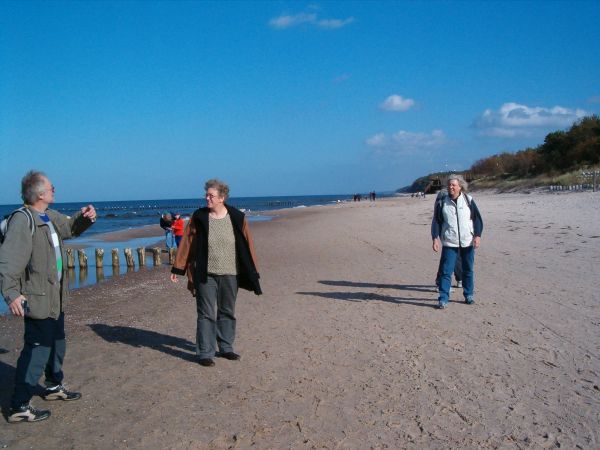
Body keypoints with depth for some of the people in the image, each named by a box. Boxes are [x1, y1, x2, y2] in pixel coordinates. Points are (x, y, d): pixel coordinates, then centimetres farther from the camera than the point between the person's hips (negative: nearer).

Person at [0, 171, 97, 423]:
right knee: (37, 350, -6)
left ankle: (54, 386, 41)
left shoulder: (50, 217, 8)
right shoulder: (23, 221, -20)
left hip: (55, 297, 10)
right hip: (37, 298, -10)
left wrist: (85, 218, 5)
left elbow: (70, 227, 27)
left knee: (57, 344, 23)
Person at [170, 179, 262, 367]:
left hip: (230, 274, 1)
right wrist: (177, 269, 0)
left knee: (227, 313, 13)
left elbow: (247, 246, 1)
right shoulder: (199, 217, -3)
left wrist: (252, 273, 2)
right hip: (205, 275, -1)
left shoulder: (237, 218, -3)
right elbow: (187, 243, 0)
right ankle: (205, 353, 8)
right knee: (206, 314, 1)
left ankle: (226, 348, 27)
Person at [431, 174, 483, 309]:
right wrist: (435, 238, -6)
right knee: (446, 271, -6)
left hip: (467, 242, 1)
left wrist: (477, 236, -5)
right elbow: (436, 221, 4)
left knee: (468, 270, 12)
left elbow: (477, 219, 5)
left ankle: (468, 295, 26)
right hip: (449, 243, -1)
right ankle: (443, 299, -3)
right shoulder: (442, 202, 2)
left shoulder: (468, 200, 2)